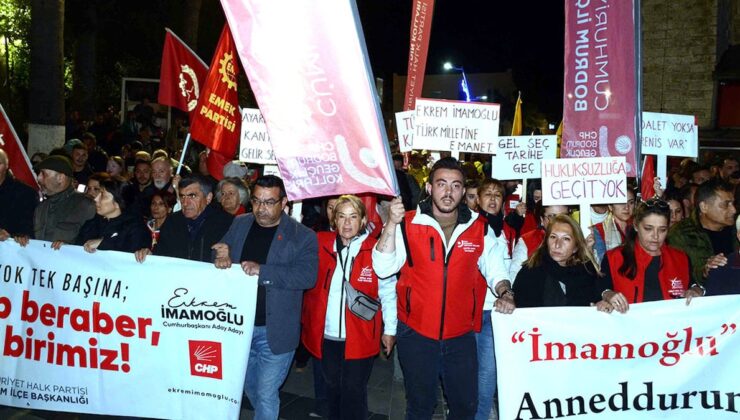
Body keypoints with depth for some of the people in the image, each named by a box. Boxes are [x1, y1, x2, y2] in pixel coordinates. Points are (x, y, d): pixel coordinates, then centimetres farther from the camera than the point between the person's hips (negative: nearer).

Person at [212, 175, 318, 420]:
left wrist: (262, 270, -31)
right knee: (249, 386, 24)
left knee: (266, 394, 4)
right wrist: (221, 257, -17)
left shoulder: (302, 236, -12)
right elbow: (220, 250, 7)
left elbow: (307, 276, -23)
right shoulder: (240, 224, 4)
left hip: (274, 331, -5)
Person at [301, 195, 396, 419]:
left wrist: (390, 329, -1)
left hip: (360, 336, -3)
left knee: (353, 392, 7)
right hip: (326, 335, 4)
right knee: (332, 388, 21)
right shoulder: (320, 243, -2)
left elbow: (388, 291, -4)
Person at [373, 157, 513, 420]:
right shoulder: (408, 224, -6)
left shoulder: (480, 228, 0)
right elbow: (383, 269, -15)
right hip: (416, 332, -2)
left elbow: (495, 268, 9)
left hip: (461, 335, 2)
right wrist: (391, 223, -24)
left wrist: (504, 292, -12)